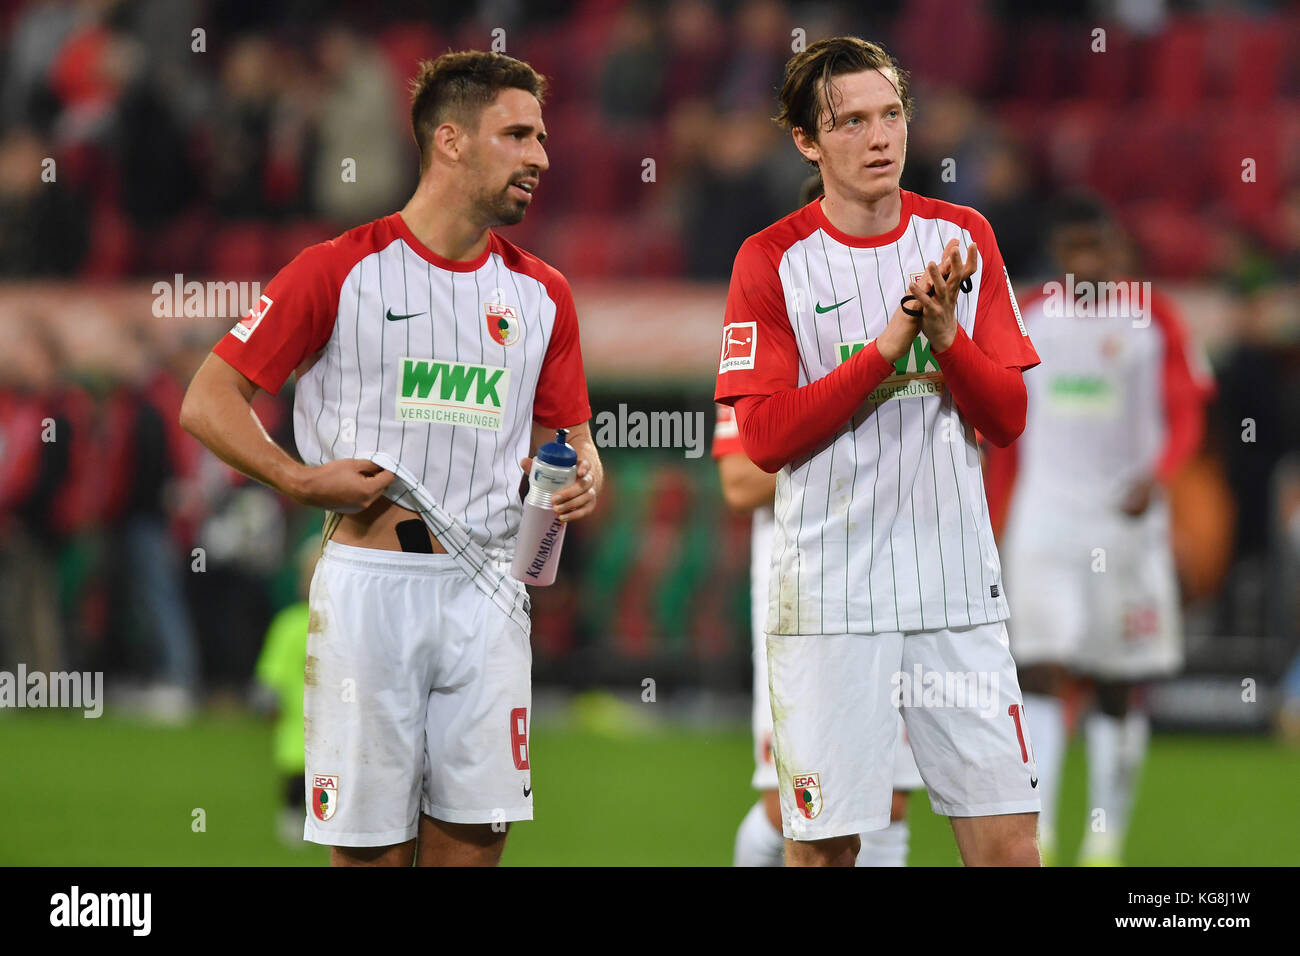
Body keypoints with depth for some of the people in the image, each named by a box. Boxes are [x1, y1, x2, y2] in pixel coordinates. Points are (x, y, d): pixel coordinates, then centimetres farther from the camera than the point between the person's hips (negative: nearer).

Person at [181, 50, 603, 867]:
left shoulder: (542, 294, 12)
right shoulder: (342, 270, -2)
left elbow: (563, 433, 20)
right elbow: (209, 401, -1)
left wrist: (582, 475, -3)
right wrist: (302, 480, -13)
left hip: (486, 591, 4)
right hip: (369, 580, -4)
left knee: (475, 835, 0)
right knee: (371, 845, -2)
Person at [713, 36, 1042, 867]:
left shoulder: (964, 238, 7)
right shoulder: (772, 261, -2)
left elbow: (1007, 419, 5)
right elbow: (765, 438, -9)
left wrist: (946, 337, -14)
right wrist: (889, 345, -17)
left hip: (959, 587, 3)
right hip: (828, 596, -2)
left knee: (1008, 843, -1)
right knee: (824, 845, -1)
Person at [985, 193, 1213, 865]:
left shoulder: (1153, 319, 0)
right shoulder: (1028, 320, 8)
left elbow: (1186, 417, -1)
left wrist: (1158, 476, -21)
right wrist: (994, 519, 14)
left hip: (1128, 519, -1)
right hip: (1044, 517, 1)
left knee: (1120, 691, 5)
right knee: (1038, 671, -12)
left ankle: (1106, 842, 14)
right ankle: (1035, 834, -16)